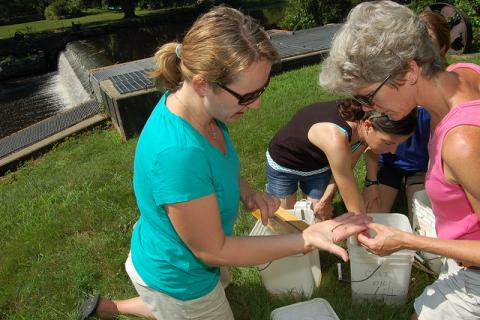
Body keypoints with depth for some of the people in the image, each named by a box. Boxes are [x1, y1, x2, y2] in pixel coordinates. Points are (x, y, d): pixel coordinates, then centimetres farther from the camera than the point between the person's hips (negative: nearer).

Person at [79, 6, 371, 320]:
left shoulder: (202, 106, -16)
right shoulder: (177, 153, -41)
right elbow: (211, 250, -27)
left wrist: (247, 193, -13)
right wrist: (307, 238, -27)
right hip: (177, 281, -7)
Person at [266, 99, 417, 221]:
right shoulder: (336, 139, -44)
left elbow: (346, 169, -6)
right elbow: (355, 207, -35)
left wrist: (326, 199, -8)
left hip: (319, 166, 5)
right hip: (283, 164, -5)